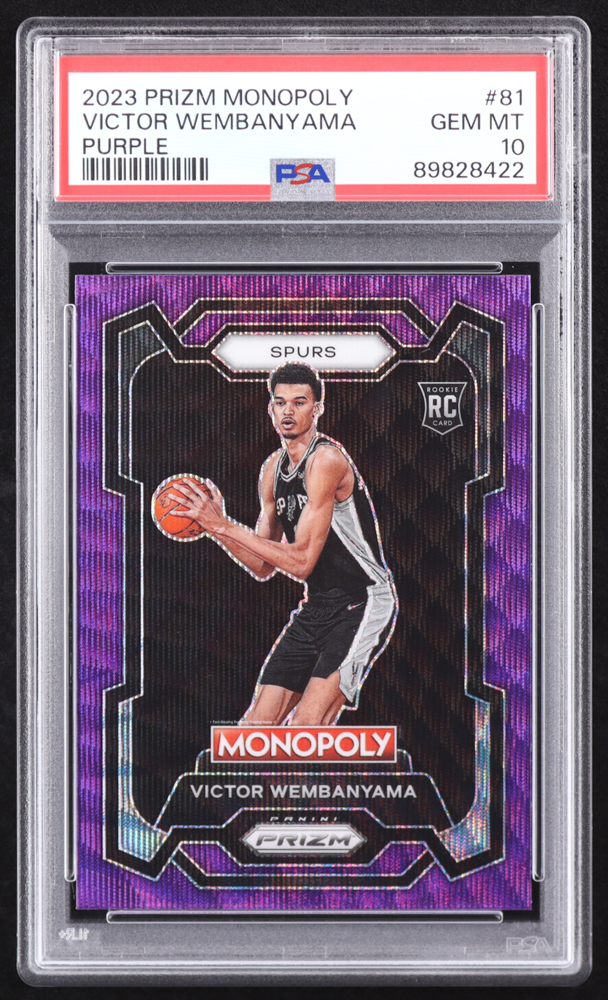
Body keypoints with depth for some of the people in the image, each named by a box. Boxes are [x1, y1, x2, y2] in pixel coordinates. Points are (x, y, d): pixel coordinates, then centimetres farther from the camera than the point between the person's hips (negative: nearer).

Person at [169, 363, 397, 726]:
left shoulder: (327, 459, -18)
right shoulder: (274, 468, 8)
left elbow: (301, 561, -23)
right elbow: (264, 566, 11)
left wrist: (225, 526, -21)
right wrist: (212, 525, -3)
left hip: (363, 604, -8)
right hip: (314, 610, 8)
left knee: (306, 726, -21)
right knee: (257, 726, 5)